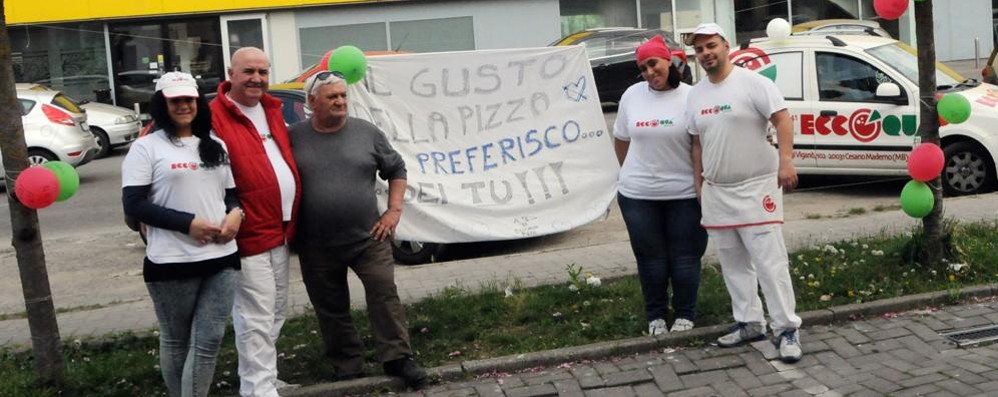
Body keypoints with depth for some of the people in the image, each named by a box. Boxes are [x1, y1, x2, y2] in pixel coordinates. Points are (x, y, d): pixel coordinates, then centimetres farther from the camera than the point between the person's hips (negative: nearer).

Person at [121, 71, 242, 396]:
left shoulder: (216, 146, 15)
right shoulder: (147, 147, -2)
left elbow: (232, 193, 21)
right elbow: (133, 204, -9)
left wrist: (236, 213, -4)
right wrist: (188, 222, -17)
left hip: (221, 258, 4)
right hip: (172, 263, -4)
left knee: (209, 341, 1)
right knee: (175, 341, 11)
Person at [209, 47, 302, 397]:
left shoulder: (270, 110, 13)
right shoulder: (214, 116, -13)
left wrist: (292, 221, 20)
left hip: (280, 231, 9)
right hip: (249, 234, -9)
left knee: (275, 311, 18)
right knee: (256, 319, -5)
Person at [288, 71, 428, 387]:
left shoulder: (367, 133, 1)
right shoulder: (294, 137, -1)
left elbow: (396, 170, 11)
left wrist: (393, 211, 1)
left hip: (368, 237, 0)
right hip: (317, 246, 1)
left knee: (384, 294, -5)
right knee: (330, 308, 9)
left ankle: (398, 358, 5)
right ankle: (347, 368, 22)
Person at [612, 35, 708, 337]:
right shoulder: (632, 96, 3)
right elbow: (621, 139, 14)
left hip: (684, 193, -2)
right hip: (638, 195, 2)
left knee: (685, 257, 6)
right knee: (651, 258, 10)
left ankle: (685, 314, 22)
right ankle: (655, 316, 24)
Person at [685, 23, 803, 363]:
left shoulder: (753, 83, -8)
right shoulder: (695, 95, 11)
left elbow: (783, 120, -15)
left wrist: (785, 162, -26)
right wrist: (699, 185, 15)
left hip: (756, 188, -7)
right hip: (715, 192, 7)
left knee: (770, 262, -7)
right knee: (733, 264, 13)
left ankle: (787, 329, -1)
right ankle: (749, 323, 24)